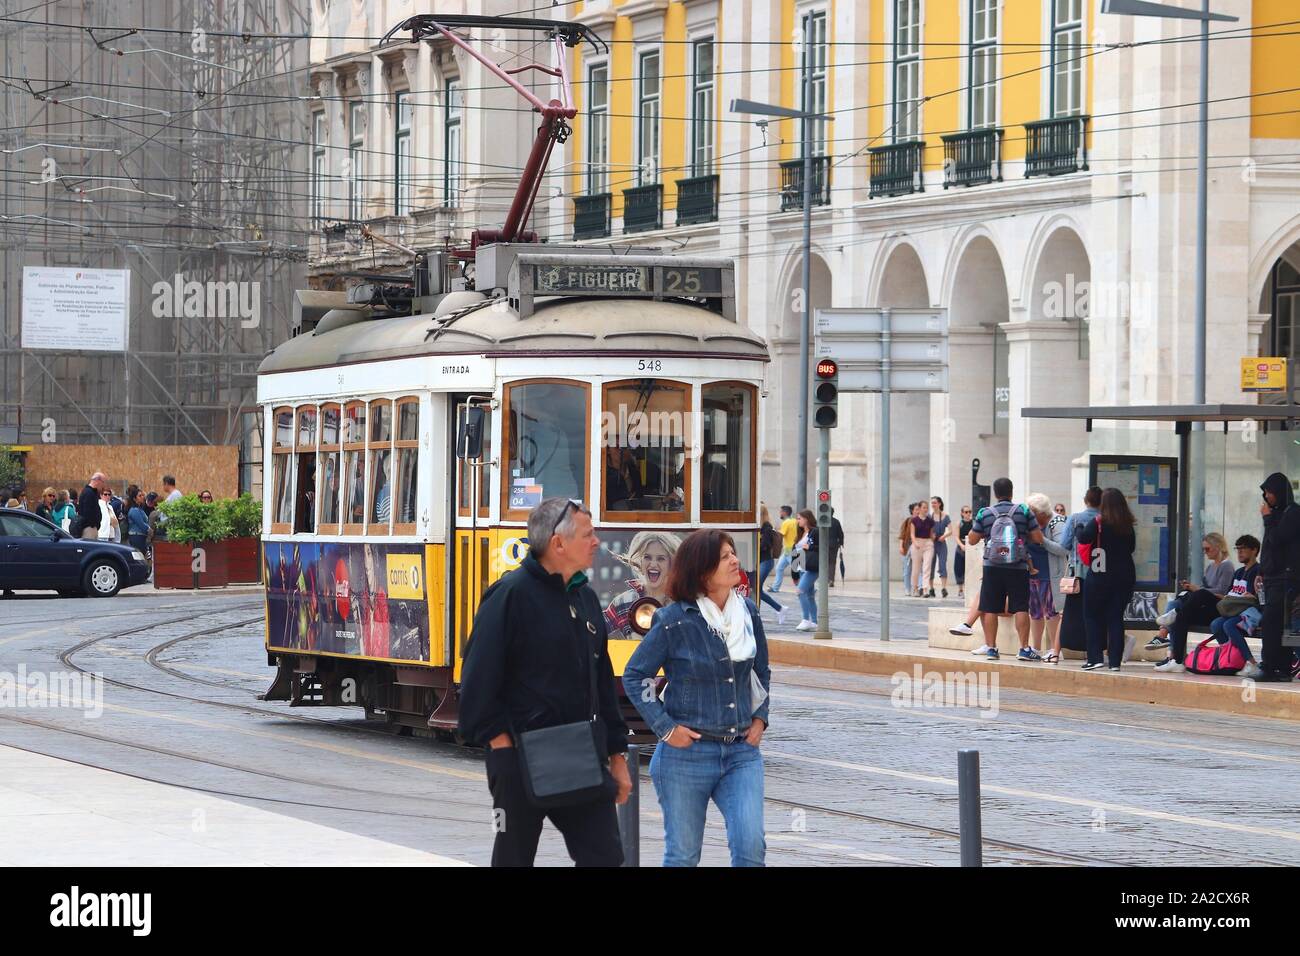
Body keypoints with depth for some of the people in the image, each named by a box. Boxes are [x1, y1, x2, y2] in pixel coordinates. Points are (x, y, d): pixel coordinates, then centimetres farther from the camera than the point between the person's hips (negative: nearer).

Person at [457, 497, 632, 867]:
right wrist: (499, 738, -18)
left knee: (605, 855, 0)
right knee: (514, 856, 6)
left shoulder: (585, 598, 13)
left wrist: (617, 754, 17)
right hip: (522, 758, -6)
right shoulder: (512, 593, -11)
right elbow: (479, 675, -15)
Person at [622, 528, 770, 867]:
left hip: (742, 751, 3)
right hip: (687, 752, -3)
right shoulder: (675, 620, -9)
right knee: (682, 855, 6)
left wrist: (759, 718, 9)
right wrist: (665, 728, -7)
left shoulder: (748, 613, 5)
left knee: (750, 846, -12)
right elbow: (634, 676, -2)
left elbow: (762, 671, 21)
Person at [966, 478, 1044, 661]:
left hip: (992, 568, 1)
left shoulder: (985, 513, -1)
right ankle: (1024, 648, -2)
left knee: (990, 609, 6)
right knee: (1021, 609, 2)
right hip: (1018, 568, -1)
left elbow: (972, 540, 6)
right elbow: (1038, 538, -1)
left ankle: (991, 647, 7)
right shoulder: (1023, 511, -3)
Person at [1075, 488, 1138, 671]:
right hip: (1124, 576, 4)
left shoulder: (1099, 523, -11)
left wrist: (1078, 529, -1)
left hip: (1099, 577, -4)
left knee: (1092, 617, 7)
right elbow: (1131, 547, 15)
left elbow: (1083, 538, -21)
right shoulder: (1128, 526, 3)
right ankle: (1115, 660, 4)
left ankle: (1095, 658, -1)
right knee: (1116, 618, 7)